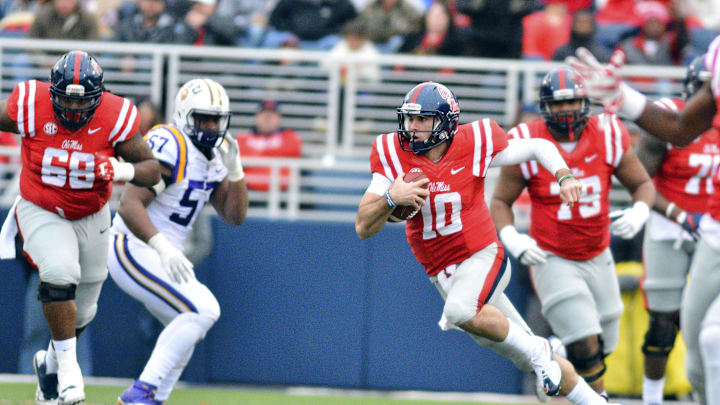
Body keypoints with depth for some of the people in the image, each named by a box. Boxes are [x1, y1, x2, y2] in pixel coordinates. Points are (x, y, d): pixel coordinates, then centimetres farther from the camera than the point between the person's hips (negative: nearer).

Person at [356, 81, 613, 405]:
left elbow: (538, 147, 4)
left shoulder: (473, 144, -12)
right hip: (442, 274, 4)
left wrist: (564, 177, -15)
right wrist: (391, 199, -30)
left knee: (459, 311, -36)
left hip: (483, 257, -3)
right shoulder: (393, 155, -7)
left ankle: (538, 350, -13)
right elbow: (363, 228, -11)